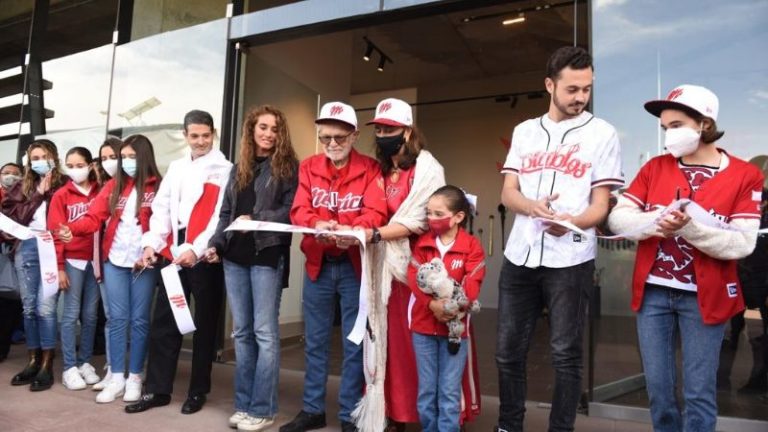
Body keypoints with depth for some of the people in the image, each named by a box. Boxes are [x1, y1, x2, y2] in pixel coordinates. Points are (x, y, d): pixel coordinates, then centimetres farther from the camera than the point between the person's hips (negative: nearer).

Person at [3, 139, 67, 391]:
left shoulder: (64, 185, 2)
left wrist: (48, 192, -15)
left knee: (45, 307, -7)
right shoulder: (22, 187, 15)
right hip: (26, 248, 5)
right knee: (29, 307, 10)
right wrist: (38, 194, -4)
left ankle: (47, 365, 3)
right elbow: (14, 216, 1)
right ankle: (33, 361, 22)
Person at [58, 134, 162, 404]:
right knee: (117, 319, 7)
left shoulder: (158, 187, -1)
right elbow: (94, 216, 0)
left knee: (139, 319, 5)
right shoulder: (113, 186, 10)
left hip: (144, 264, -3)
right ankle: (117, 377, 16)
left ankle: (134, 377, 16)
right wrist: (72, 230, -19)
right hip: (115, 261, 3)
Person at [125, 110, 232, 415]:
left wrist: (197, 249, -19)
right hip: (172, 254, 5)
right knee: (163, 322, 8)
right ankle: (157, 390, 20)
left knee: (203, 325, 6)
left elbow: (222, 215, -12)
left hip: (205, 257, -5)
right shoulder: (175, 168, 16)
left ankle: (198, 391, 20)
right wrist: (152, 242, -1)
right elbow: (162, 208, 13)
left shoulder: (224, 169, -3)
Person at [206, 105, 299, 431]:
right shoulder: (239, 168, 18)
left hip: (268, 256, -6)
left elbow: (291, 210, -9)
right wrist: (216, 244, 4)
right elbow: (226, 213, 17)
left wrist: (256, 219, -20)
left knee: (264, 332, -3)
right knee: (241, 332, 10)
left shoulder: (288, 166, 1)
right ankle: (243, 404, 20)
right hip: (234, 257, 6)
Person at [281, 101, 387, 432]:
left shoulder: (370, 169, -3)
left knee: (354, 343, 5)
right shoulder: (308, 167, 6)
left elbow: (375, 213, -14)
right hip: (318, 264, 3)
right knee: (315, 341, 13)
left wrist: (354, 231, -35)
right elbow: (299, 210, -5)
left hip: (355, 265, -3)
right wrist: (318, 224, -27)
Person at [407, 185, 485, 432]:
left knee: (450, 391, 5)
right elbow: (414, 279, -7)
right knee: (426, 389, 12)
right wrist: (433, 304, -23)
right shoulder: (422, 243, 4)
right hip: (423, 324, 3)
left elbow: (472, 285, -13)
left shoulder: (472, 246, -4)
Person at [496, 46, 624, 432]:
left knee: (566, 354, 5)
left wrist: (570, 222, -24)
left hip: (571, 260, -3)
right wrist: (533, 206, -16)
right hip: (519, 257, 3)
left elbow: (600, 205, -3)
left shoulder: (602, 133, 2)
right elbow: (508, 192, 6)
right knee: (508, 350, 10)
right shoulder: (525, 131, 11)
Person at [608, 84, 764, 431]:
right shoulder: (654, 167, 4)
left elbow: (742, 243, -12)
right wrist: (656, 221, -21)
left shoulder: (744, 175, -3)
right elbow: (617, 217, -2)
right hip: (653, 292, 3)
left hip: (704, 296, -2)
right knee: (658, 388, 12)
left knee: (699, 393, 8)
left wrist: (689, 227, -26)